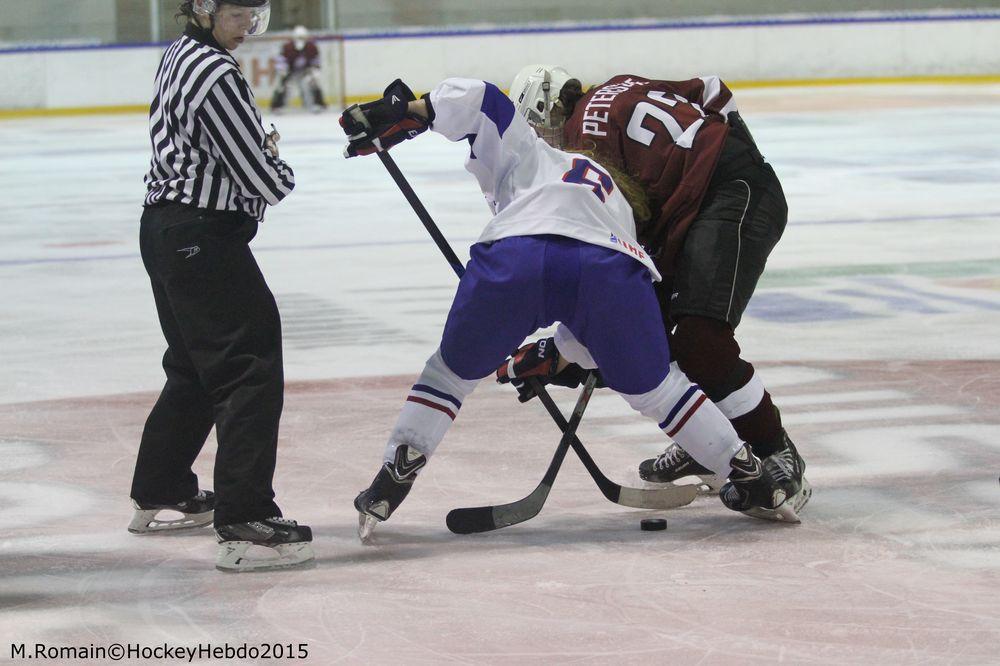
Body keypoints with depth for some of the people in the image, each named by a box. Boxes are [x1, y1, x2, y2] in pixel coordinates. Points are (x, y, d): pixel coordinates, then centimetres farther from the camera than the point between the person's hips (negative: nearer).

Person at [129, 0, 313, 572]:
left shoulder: (181, 57, 12)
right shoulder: (217, 74, -20)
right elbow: (264, 181, -19)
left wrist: (263, 154, 4)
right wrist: (282, 171, 4)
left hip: (166, 229, 11)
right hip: (203, 239, -11)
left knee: (196, 368, 24)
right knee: (251, 370, -11)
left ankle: (160, 494, 37)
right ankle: (245, 526, -16)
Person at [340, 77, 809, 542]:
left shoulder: (526, 154, 38)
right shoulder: (615, 201, 46)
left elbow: (482, 101, 19)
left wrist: (404, 115, 21)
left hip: (513, 256, -2)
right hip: (608, 269, 2)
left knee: (453, 369, 21)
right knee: (654, 388, 23)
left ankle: (394, 476, 12)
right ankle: (752, 478, 23)